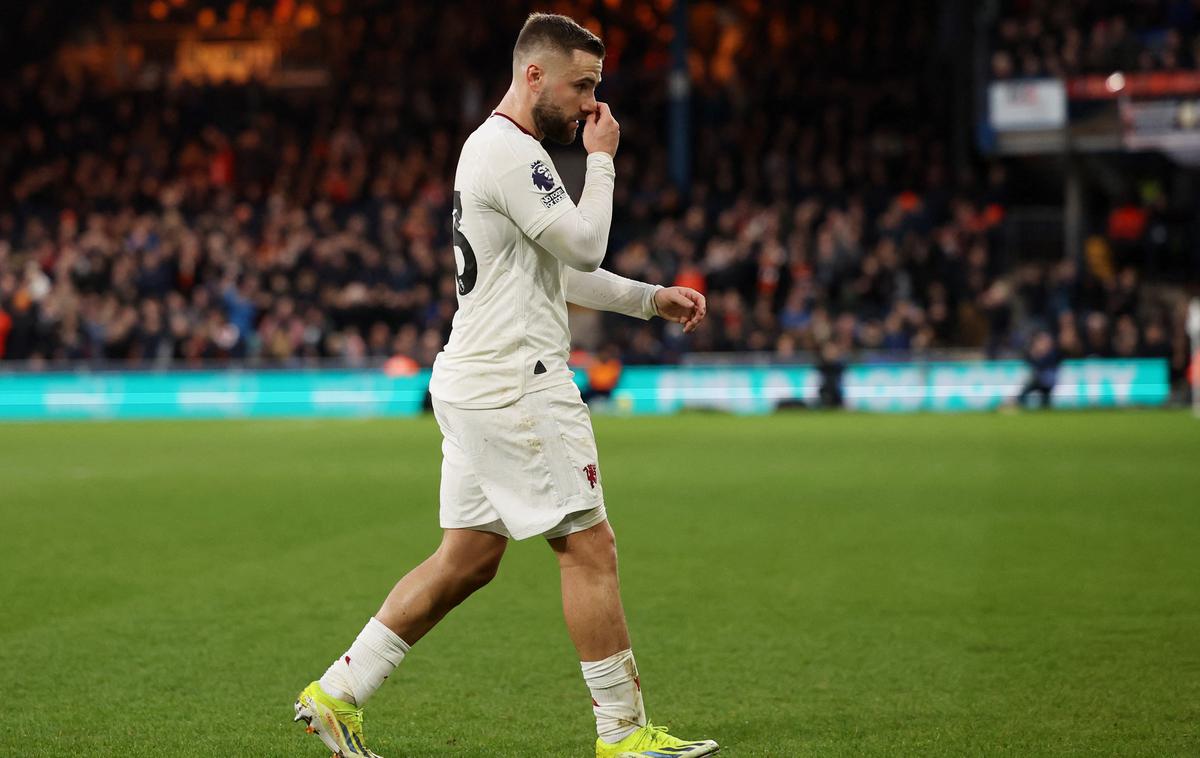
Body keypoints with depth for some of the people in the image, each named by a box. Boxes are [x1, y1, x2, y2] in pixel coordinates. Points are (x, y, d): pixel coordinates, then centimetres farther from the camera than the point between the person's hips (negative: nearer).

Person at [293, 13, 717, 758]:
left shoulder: (494, 148, 20)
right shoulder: (512, 152, -14)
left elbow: (561, 272, 27)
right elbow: (583, 247, -15)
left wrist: (652, 299, 22)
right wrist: (601, 159, -4)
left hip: (480, 383, 11)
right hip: (515, 386, -11)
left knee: (467, 559, 12)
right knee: (590, 547, -5)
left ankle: (337, 694, 14)